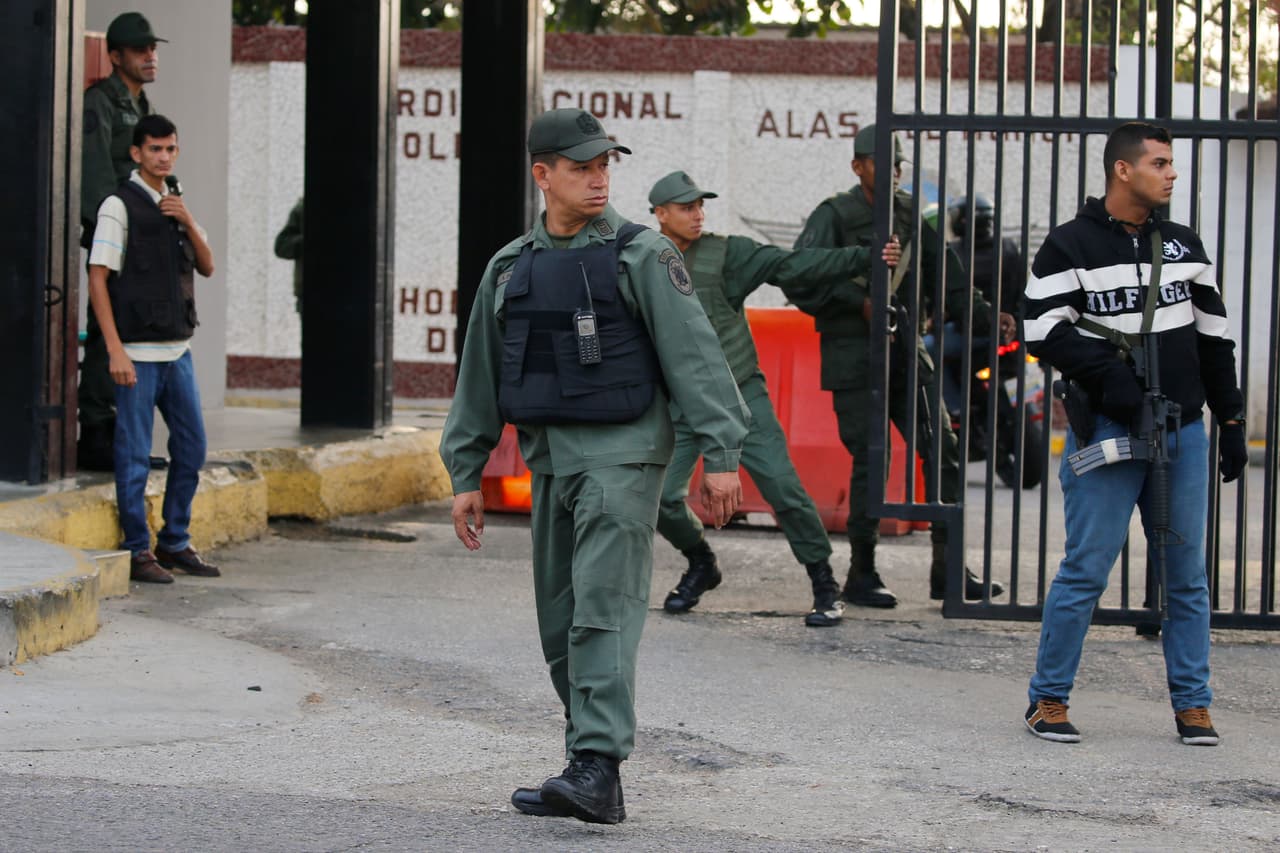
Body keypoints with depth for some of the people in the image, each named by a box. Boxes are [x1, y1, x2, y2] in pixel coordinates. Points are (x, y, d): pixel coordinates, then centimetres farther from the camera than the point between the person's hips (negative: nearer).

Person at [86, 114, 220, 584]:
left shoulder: (174, 204, 15)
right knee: (135, 456, -3)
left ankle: (175, 542, 21)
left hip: (177, 350, 7)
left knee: (191, 447, 10)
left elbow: (207, 267, 10)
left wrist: (187, 221, -8)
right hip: (138, 352, -7)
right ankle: (137, 551, 4)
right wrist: (116, 350, -15)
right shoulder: (120, 205, -6)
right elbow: (98, 279, -9)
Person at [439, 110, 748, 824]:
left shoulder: (642, 256, -5)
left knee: (604, 612, -15)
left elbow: (695, 355, -9)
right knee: (561, 624, 9)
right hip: (550, 458, 6)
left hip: (623, 455, -6)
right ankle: (590, 753, 17)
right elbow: (481, 377, 18)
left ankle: (598, 773, -21)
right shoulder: (510, 269, 12)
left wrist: (721, 454, -16)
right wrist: (466, 476, 17)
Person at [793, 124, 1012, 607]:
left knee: (943, 450, -1)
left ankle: (947, 571, 5)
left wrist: (987, 315, -3)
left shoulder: (912, 215, 12)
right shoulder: (834, 216, -3)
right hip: (853, 355, -5)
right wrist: (860, 304, -19)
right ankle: (861, 575, 3)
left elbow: (945, 279, 12)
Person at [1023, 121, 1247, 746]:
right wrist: (1108, 370, -21)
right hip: (1107, 431, -5)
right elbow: (1046, 331, -9)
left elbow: (1213, 337, 17)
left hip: (1182, 435, 5)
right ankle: (1048, 699, 5)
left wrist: (1230, 422, 13)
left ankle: (1191, 703, 14)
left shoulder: (1184, 246, 14)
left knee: (1186, 574, 7)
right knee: (1086, 569, -6)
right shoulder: (1070, 247, -2)